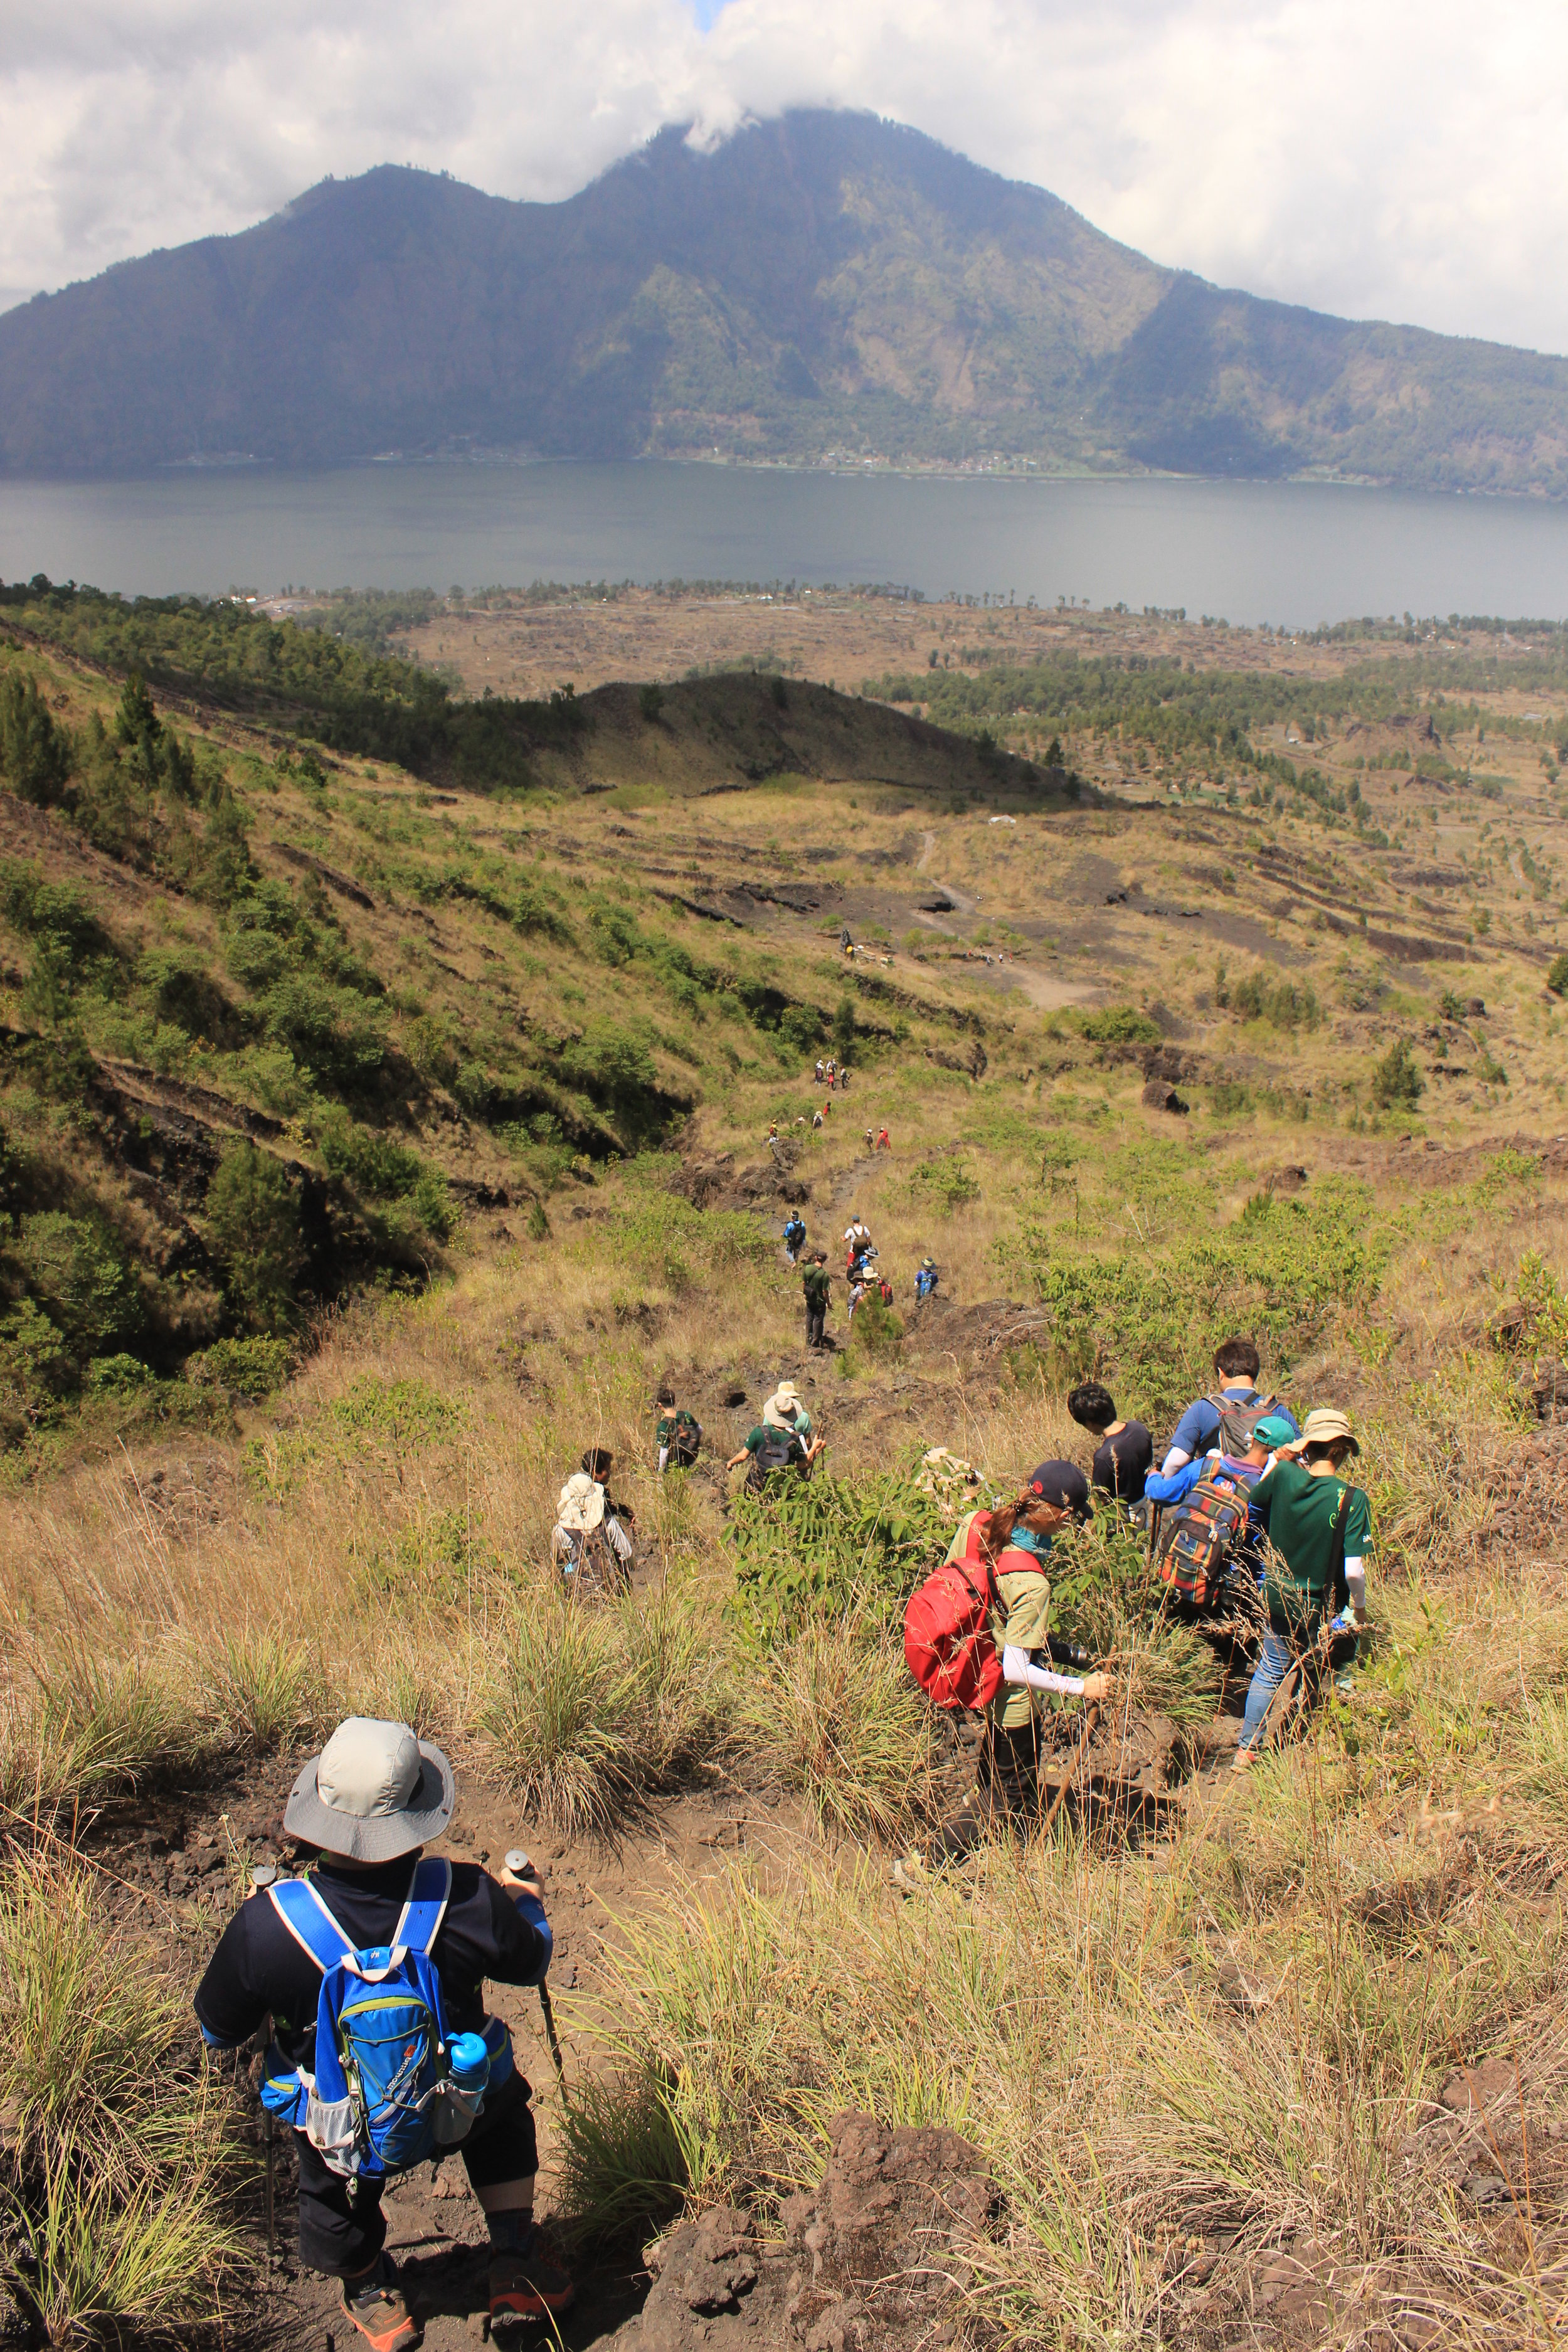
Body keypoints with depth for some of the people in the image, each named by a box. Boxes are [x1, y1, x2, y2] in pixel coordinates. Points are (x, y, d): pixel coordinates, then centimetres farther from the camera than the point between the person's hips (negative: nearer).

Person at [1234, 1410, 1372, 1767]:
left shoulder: (1284, 1475, -13)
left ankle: (1246, 1749, 34)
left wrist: (1276, 1460, 13)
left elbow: (1255, 1499, 9)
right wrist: (1359, 1608, -5)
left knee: (1269, 1673, 23)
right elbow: (1353, 1570, -21)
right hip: (1325, 1611, -4)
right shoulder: (1352, 1498, -22)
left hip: (1281, 1600, 4)